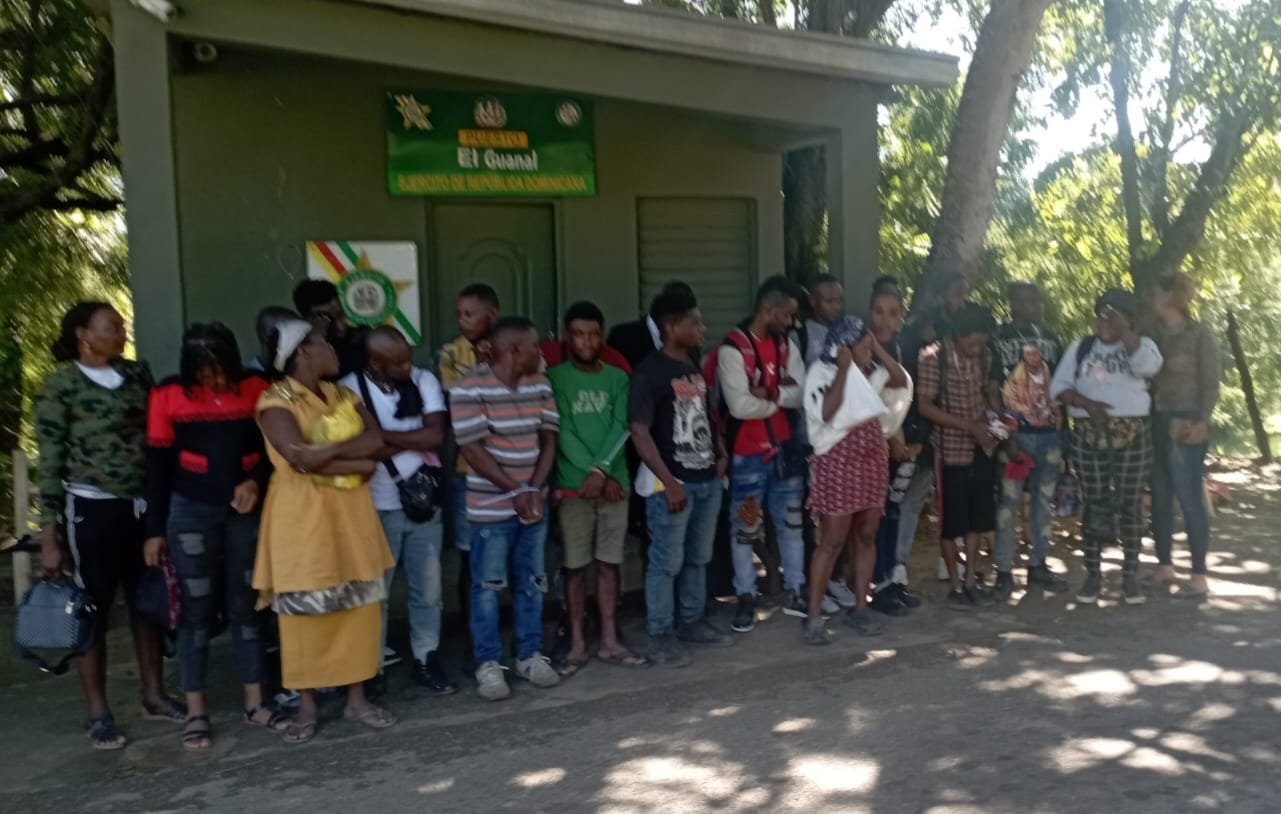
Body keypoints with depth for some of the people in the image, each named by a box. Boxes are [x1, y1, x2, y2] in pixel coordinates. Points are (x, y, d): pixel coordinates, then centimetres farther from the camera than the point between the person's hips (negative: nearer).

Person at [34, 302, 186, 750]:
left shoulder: (137, 373, 8)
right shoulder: (60, 386, -5)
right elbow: (50, 464, -6)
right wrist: (49, 536, -8)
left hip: (143, 505, 5)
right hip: (92, 509, -5)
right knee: (93, 609, 5)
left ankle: (154, 696, 25)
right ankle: (98, 713, 16)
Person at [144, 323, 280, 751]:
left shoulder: (257, 388, -4)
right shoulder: (168, 396, -6)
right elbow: (158, 466, -1)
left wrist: (256, 481, -14)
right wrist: (155, 530, -1)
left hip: (247, 511, 1)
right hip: (191, 511, -1)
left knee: (246, 605, 8)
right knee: (197, 609, 4)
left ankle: (255, 702, 18)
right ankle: (196, 712, 14)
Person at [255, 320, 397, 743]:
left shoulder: (344, 396, 12)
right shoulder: (276, 401, -8)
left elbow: (375, 440, -3)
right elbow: (300, 458, -22)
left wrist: (327, 450, -17)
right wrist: (357, 463, -13)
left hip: (351, 512, 6)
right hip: (302, 515, -6)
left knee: (360, 606, 7)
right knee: (304, 611, 2)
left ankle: (357, 698, 18)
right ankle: (307, 704, 15)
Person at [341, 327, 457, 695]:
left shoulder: (425, 381, -1)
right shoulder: (350, 390, -10)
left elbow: (437, 434, -13)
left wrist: (384, 436, -16)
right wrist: (414, 441, -16)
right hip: (378, 508, -3)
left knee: (428, 588, 11)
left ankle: (426, 660, 25)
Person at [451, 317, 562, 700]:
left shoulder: (539, 385, 5)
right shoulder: (469, 389, -14)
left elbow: (548, 440, 6)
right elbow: (472, 449, -16)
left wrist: (535, 488, -8)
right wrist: (515, 490, -15)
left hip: (534, 502, 5)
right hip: (492, 507, -5)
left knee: (531, 583, 12)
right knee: (487, 586, 3)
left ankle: (530, 655, 25)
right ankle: (488, 664, 15)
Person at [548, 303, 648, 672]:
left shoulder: (617, 378, 8)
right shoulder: (555, 378, -3)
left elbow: (621, 428, -2)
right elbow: (562, 433, -9)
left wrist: (602, 469, -16)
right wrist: (592, 474, -15)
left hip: (615, 484, 3)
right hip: (574, 486, -3)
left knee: (609, 563, 9)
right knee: (575, 566, 4)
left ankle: (609, 642, 18)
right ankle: (577, 643, 14)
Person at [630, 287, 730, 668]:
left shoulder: (696, 368, 12)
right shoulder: (650, 372, -12)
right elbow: (640, 432, -17)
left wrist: (720, 453, 11)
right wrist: (668, 482, -20)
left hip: (707, 480, 8)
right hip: (671, 483, -7)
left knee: (698, 558, 16)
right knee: (666, 562, -2)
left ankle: (692, 621, 30)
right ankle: (661, 636, 9)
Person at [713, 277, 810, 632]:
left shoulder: (786, 345, 5)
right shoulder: (732, 349, -16)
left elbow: (802, 394, -2)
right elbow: (740, 406, -23)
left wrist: (771, 392, -19)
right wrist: (781, 398, -8)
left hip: (784, 447, 6)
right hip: (747, 454, -6)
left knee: (791, 522, 13)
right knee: (745, 528, 5)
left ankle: (795, 592, 25)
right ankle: (746, 599, 17)